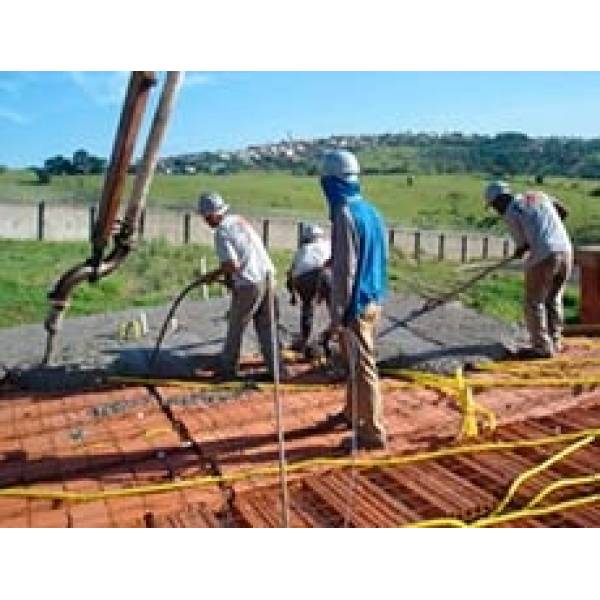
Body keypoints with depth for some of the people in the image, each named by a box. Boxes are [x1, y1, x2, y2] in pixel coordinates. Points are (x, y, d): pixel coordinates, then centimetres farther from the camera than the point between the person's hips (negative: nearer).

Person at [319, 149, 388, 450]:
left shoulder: (345, 213, -18)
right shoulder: (371, 210, 9)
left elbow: (345, 270, -20)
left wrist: (337, 312, -15)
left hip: (357, 303, -9)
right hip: (373, 299, 9)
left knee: (362, 367, 0)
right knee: (356, 361, 22)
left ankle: (373, 432, 10)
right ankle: (352, 412, 38)